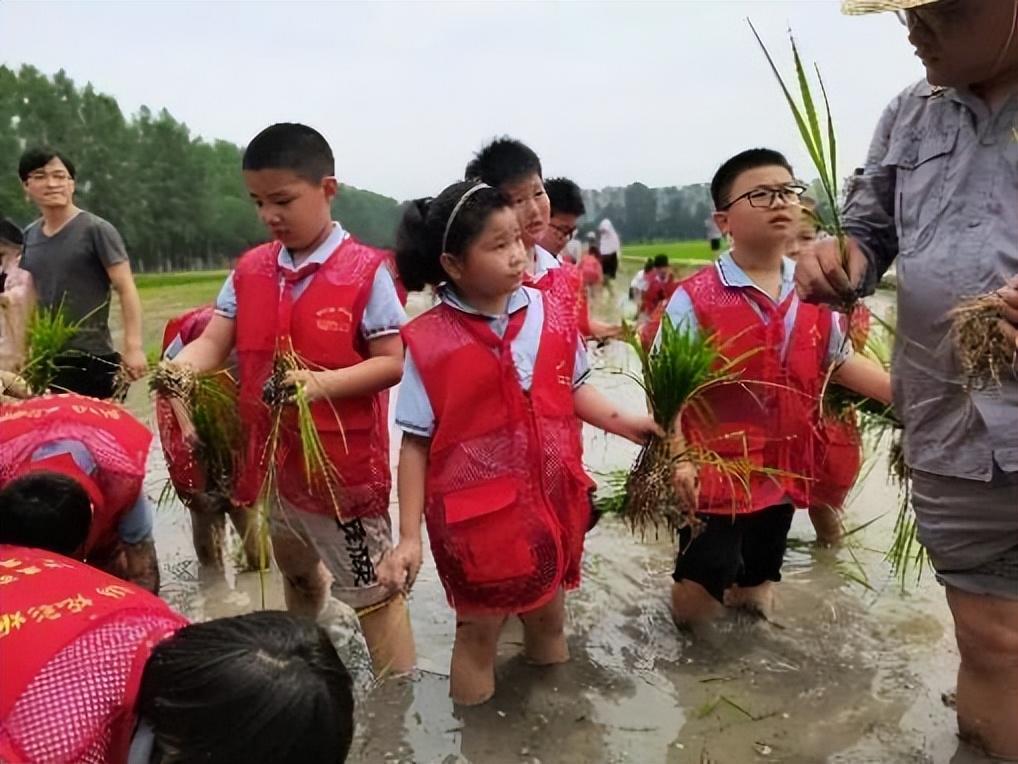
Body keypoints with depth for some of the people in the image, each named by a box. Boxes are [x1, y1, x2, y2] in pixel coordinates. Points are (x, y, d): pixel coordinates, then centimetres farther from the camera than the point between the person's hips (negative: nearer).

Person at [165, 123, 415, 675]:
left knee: (373, 593, 5)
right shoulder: (249, 271, 2)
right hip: (272, 461, 7)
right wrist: (177, 368, -23)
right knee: (298, 576, 29)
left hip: (344, 465, -6)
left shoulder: (365, 271, -15)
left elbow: (391, 363, -15)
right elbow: (213, 342, -1)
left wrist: (323, 383, -31)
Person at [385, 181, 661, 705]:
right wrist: (409, 536, -10)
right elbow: (416, 444, -10)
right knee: (478, 630, 14)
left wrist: (624, 422, -5)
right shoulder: (429, 342, -14)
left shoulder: (551, 314, -3)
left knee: (549, 619, 23)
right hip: (476, 516, -4)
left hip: (551, 501, 4)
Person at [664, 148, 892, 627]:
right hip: (715, 473, -5)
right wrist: (676, 457, -26)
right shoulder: (695, 298, -15)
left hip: (782, 472, 6)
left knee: (760, 584, 22)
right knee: (700, 592, 1)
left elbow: (841, 363, 14)